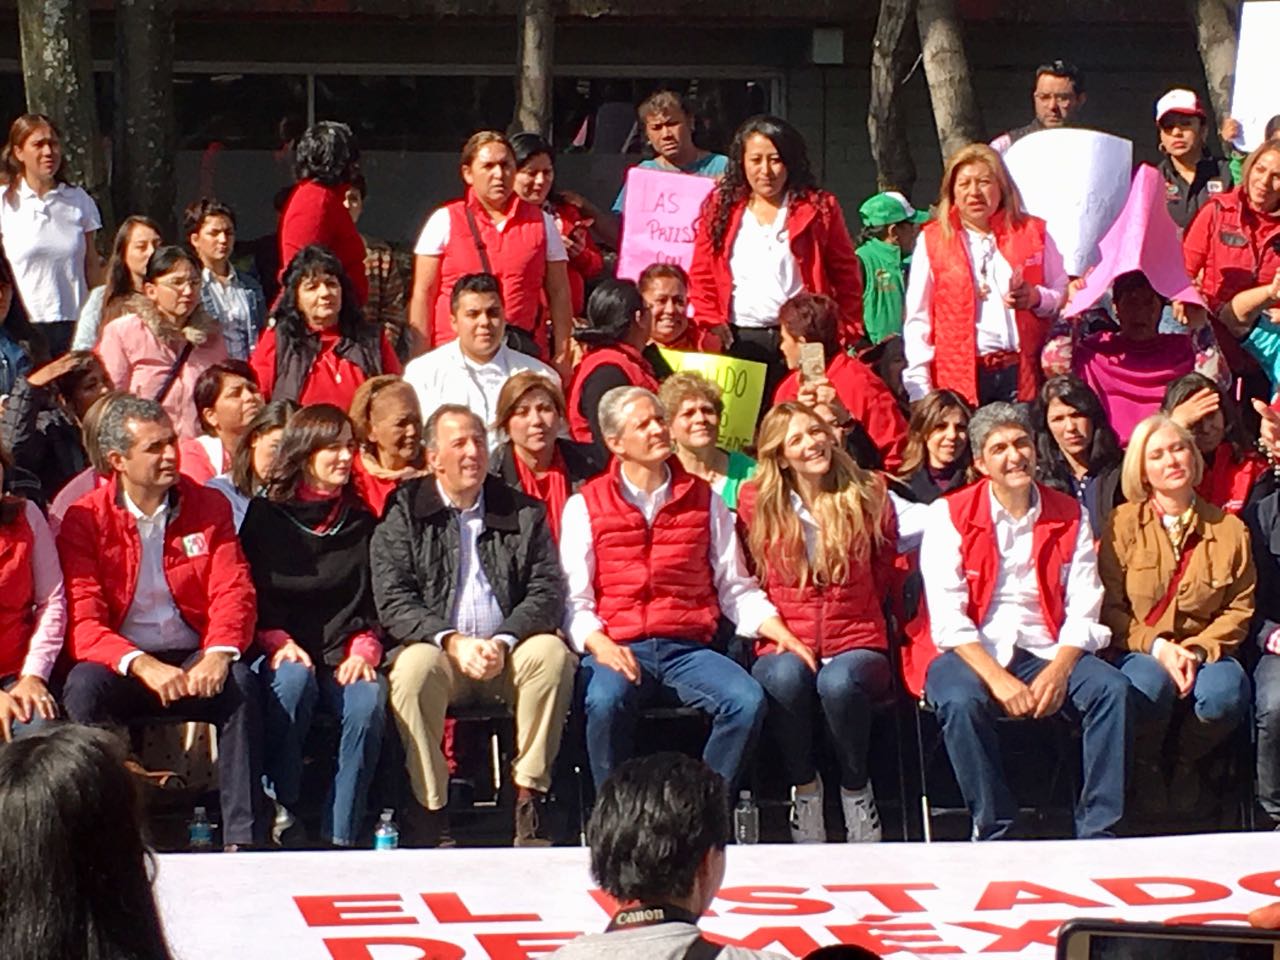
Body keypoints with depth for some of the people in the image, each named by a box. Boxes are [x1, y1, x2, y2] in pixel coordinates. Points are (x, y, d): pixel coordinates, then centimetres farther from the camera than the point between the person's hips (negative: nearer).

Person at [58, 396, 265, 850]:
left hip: (192, 658, 1)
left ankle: (243, 837, -30)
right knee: (83, 688, -33)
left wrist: (219, 654, -23)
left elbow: (233, 591, -1)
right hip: (120, 666, -1)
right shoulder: (85, 520, -1)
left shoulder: (209, 507, 8)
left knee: (240, 684, -30)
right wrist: (142, 665, -28)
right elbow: (82, 621, -10)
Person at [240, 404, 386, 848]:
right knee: (293, 678, -38)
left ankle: (340, 835, -31)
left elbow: (373, 600, 15)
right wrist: (277, 642, -12)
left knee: (369, 701, -32)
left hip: (344, 657, 2)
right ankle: (282, 811, -31)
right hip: (283, 655, -2)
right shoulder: (265, 516, 10)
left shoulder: (362, 523, 18)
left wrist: (363, 649, -4)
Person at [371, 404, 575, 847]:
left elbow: (548, 591, 1)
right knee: (414, 667, -34)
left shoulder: (524, 512, 11)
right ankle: (429, 809, -28)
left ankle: (530, 793, -21)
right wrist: (453, 641, -19)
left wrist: (504, 641, -17)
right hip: (437, 648, -2)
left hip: (507, 653, 2)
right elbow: (393, 600, -5)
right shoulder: (404, 513, 5)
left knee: (552, 654, -29)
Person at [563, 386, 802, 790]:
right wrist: (600, 645, -17)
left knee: (748, 700, -26)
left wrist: (780, 633, 0)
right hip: (618, 647, -2)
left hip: (687, 648, 2)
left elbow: (736, 588, 16)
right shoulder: (585, 506, 9)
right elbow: (575, 601, 3)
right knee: (605, 701, -35)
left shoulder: (703, 499, 16)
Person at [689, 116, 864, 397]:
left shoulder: (819, 208, 6)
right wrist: (711, 323, -3)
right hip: (739, 340, 1)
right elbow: (701, 276, 10)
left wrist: (843, 335, -3)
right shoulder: (720, 208, 10)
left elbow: (846, 277, 6)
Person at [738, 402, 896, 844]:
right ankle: (804, 787, -14)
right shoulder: (756, 503, 4)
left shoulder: (868, 497, 6)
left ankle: (856, 789, -10)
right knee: (786, 677, -38)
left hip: (856, 644, 0)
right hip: (784, 646, 0)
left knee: (839, 682, -37)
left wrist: (849, 612, 8)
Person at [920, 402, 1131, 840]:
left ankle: (1097, 832, -19)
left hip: (1047, 652, 3)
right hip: (973, 653, -3)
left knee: (1113, 689, -24)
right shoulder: (950, 516, 0)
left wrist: (1057, 671, -18)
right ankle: (993, 832, -22)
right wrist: (998, 678, -22)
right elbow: (948, 619, -9)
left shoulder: (1069, 517, 9)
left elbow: (1084, 613, 1)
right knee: (961, 701, -35)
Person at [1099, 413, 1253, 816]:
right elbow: (1109, 606, -1)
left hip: (1205, 650, 2)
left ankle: (1184, 763, 3)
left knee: (1225, 693, -33)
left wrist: (1198, 651, -13)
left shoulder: (1228, 529, 6)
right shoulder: (1123, 524, 2)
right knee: (1151, 685, -37)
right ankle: (1145, 767, -2)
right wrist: (1156, 647, -15)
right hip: (1139, 650, -2)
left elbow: (1240, 608, 4)